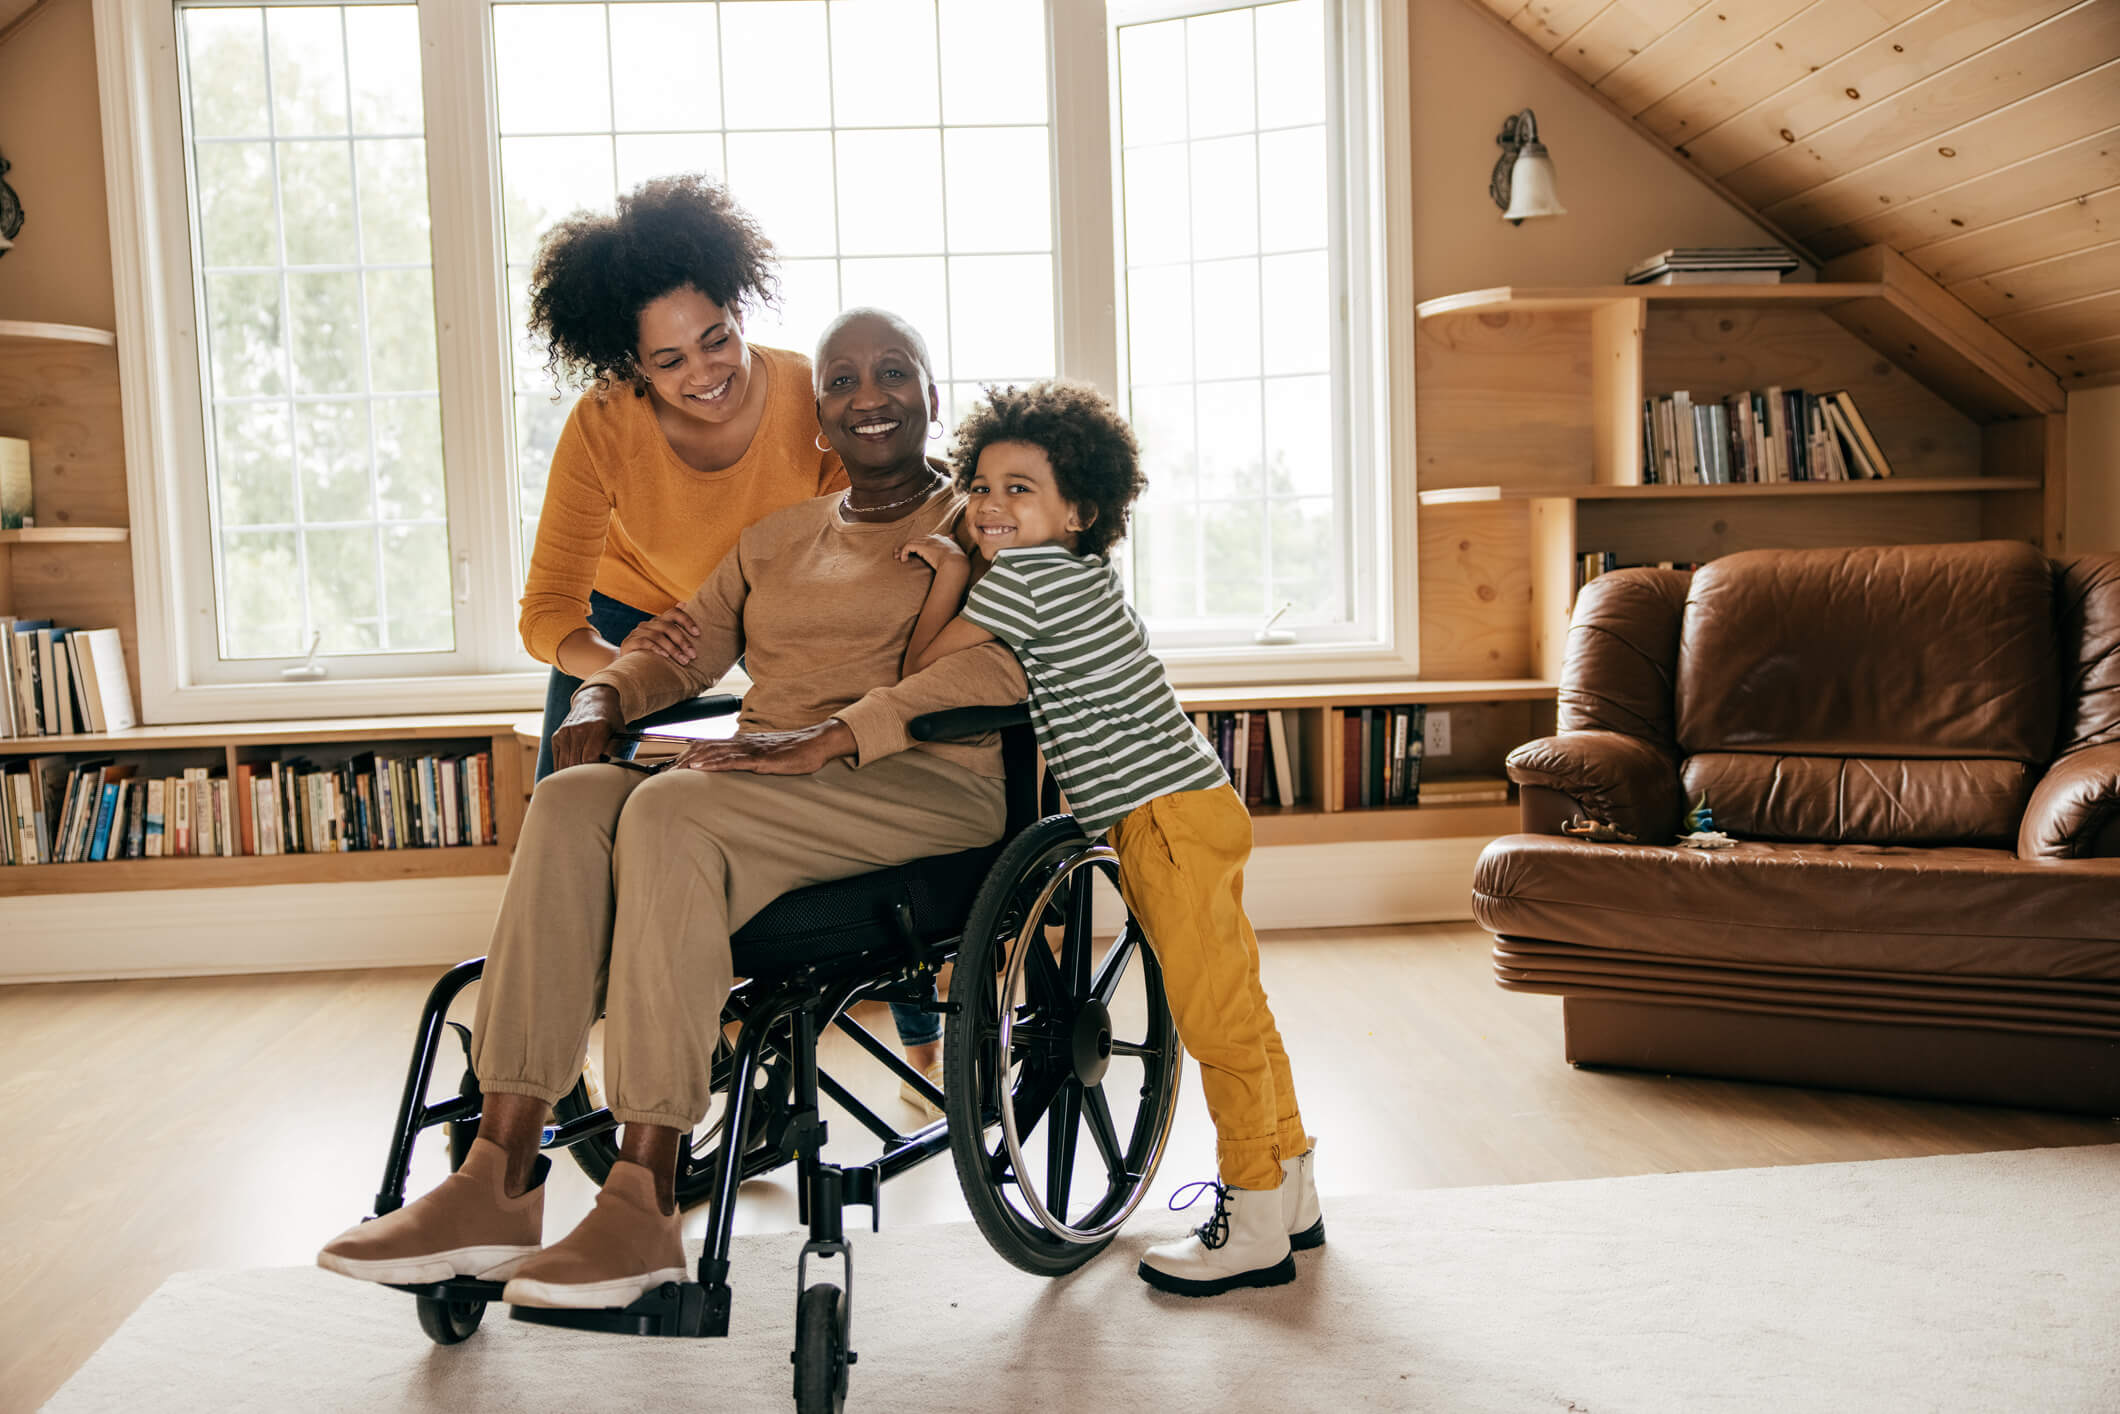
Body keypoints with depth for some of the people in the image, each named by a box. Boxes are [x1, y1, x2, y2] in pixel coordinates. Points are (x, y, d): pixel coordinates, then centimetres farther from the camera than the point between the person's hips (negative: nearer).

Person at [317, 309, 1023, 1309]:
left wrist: (832, 735, -23)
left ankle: (642, 1206, -32)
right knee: (571, 798, -23)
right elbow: (683, 645, 25)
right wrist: (602, 698, 1)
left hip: (929, 785, -5)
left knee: (670, 809, -31)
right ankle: (496, 1184, -28)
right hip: (768, 797, 6)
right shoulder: (777, 540, 26)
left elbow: (1010, 661, -13)